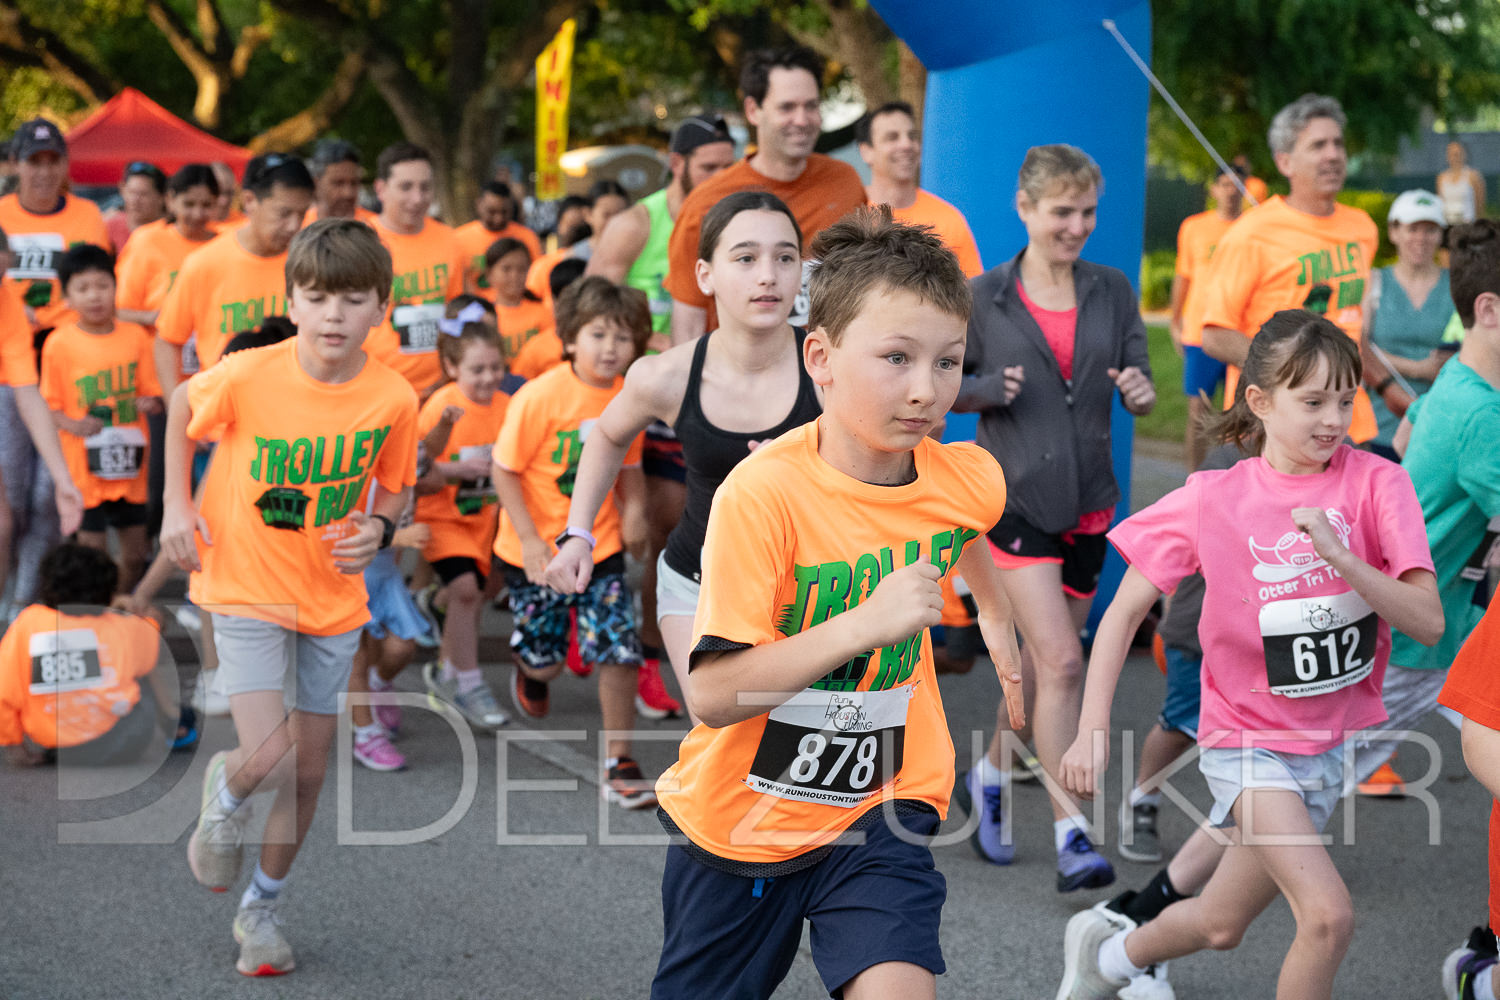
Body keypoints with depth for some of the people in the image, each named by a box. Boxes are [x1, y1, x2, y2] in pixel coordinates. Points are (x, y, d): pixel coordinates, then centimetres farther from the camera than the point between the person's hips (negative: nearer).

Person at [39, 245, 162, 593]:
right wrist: (73, 424, -22)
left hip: (130, 469, 3)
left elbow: (152, 393, 9)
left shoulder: (136, 336, 2)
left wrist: (150, 403, -14)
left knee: (135, 555, 10)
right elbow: (49, 406, -2)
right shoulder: (59, 343, -6)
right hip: (85, 469, -3)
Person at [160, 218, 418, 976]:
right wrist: (178, 503, -4)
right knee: (268, 759, -16)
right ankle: (226, 792, 22)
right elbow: (181, 407, 3)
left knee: (310, 769, 10)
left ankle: (263, 908, 32)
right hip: (246, 591, -3)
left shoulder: (392, 399, -13)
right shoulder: (248, 377, -19)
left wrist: (378, 529, -17)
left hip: (334, 598, 3)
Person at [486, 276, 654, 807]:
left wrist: (633, 508, -6)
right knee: (545, 659, 9)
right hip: (537, 552, -3)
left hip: (601, 547, 3)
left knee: (620, 651, -9)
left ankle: (618, 764, 3)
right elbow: (504, 469, -12)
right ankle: (530, 673, 49)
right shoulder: (541, 396, -18)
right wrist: (529, 540, -17)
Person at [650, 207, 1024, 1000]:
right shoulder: (764, 492, -25)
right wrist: (864, 623, -36)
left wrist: (997, 618, 31)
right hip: (739, 816, -2)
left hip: (879, 807, 2)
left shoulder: (966, 480, -10)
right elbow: (711, 694, -30)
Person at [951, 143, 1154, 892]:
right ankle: (1070, 833, -11)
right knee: (1062, 662, -14)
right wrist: (991, 387, -17)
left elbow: (1139, 390, 3)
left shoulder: (1112, 292, 5)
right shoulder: (985, 298, -3)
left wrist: (1140, 393, -20)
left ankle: (990, 775, 40)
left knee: (1041, 660, 16)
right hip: (1015, 494, -4)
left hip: (1088, 500, 4)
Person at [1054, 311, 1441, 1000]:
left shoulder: (1375, 483, -11)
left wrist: (1341, 556, -31)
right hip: (1249, 742, -3)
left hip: (1332, 740, 3)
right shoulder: (1213, 499, -12)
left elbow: (1427, 623, -17)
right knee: (1328, 917, -22)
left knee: (1220, 926, 17)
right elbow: (1125, 611, -4)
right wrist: (1092, 731, -11)